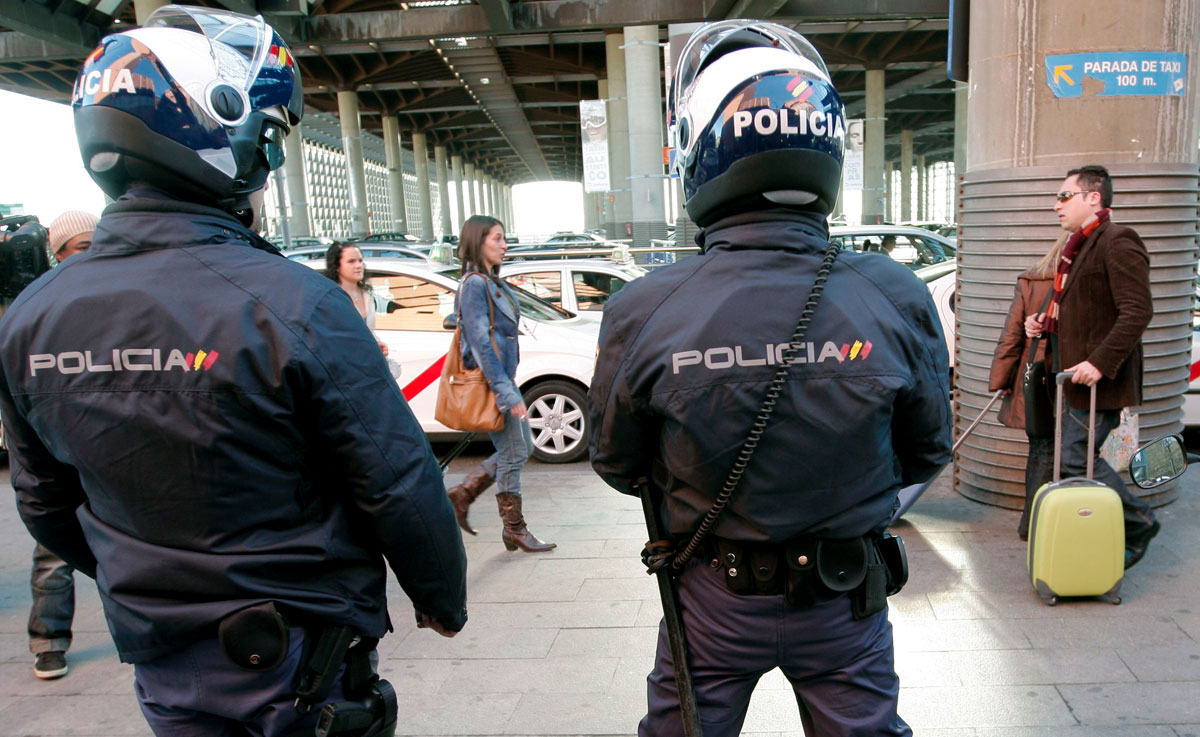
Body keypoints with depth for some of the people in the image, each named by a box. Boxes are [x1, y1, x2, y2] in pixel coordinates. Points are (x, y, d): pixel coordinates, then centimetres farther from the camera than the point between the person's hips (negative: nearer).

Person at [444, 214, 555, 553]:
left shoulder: (492, 281, 14)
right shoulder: (474, 283, -15)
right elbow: (481, 344, -21)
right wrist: (508, 395, -23)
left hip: (502, 377, 9)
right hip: (491, 381, -9)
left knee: (520, 448, 15)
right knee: (513, 453, -1)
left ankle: (463, 493, 23)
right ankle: (515, 531, 12)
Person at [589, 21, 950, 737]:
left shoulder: (643, 314, -23)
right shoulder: (897, 299, -19)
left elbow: (618, 465, -7)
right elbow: (927, 454, -3)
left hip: (712, 601, 0)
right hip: (847, 600, 1)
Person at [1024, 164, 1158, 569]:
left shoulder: (1117, 241, -13)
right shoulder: (1080, 246, 17)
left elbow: (1137, 311, -22)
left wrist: (1099, 362, -27)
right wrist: (1044, 320, 10)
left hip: (1098, 379, -10)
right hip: (1075, 378, 10)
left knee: (1076, 460, -7)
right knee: (1081, 458, 12)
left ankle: (1138, 523, 12)